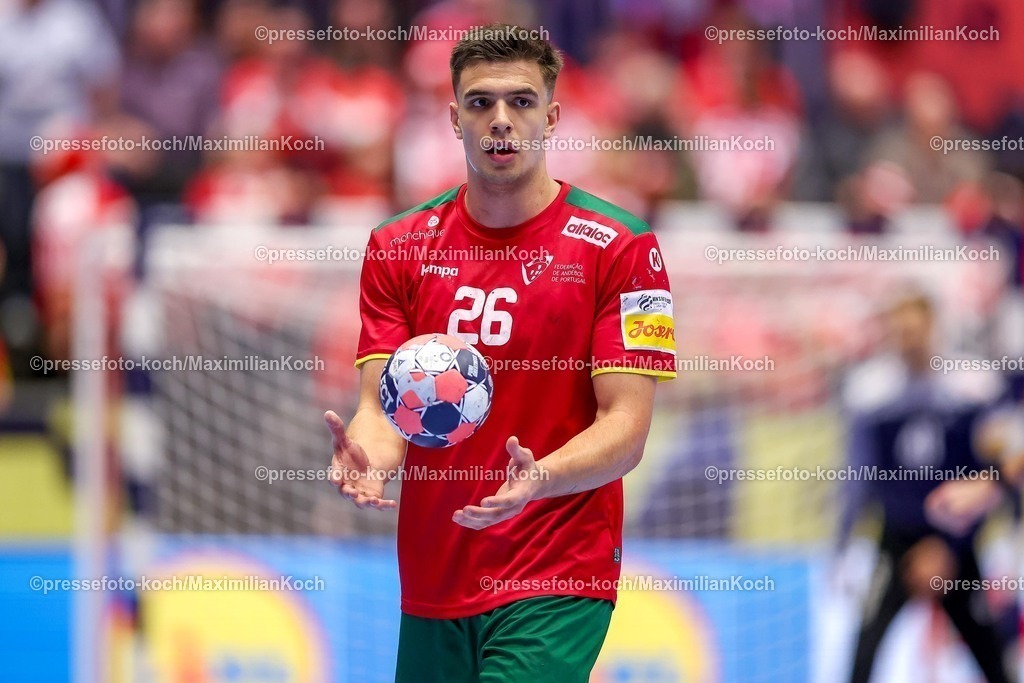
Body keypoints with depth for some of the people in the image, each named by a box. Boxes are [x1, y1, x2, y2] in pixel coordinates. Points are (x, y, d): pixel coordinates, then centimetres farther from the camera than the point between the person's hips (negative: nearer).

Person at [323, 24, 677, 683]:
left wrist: (537, 479, -29)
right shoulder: (398, 246, 7)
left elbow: (626, 427, -9)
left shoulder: (621, 246, -5)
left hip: (558, 584, -4)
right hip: (430, 585, 4)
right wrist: (369, 456, -22)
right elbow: (384, 402, 2)